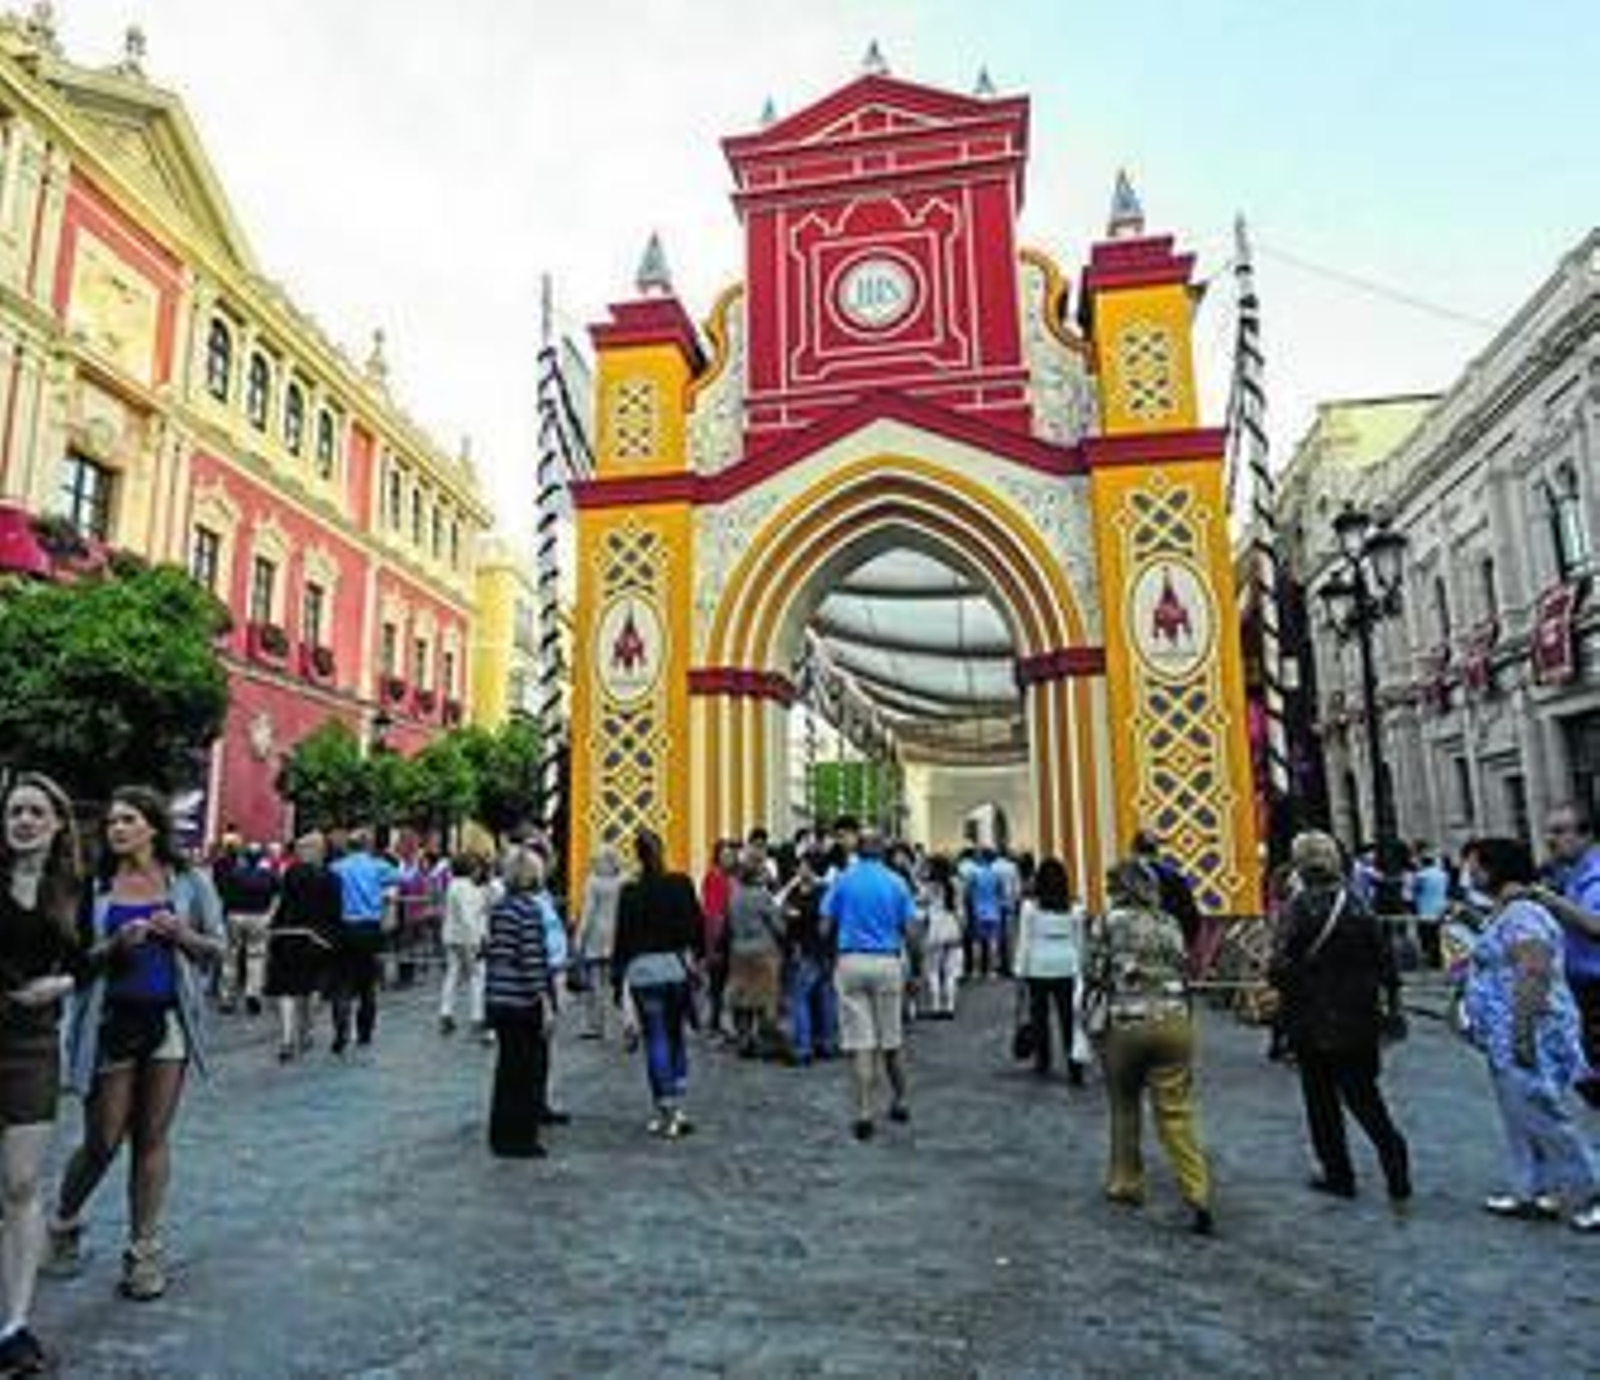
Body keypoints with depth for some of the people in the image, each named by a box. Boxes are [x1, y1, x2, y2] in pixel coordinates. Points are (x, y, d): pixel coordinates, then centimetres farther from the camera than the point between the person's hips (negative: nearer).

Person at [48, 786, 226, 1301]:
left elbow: (218, 947, 6)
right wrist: (114, 946, -18)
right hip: (110, 1020, 0)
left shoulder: (187, 882, 1)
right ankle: (64, 1224, 37)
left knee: (153, 1138, 7)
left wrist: (181, 934, -13)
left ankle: (144, 1248, 21)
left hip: (169, 1018, 1)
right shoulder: (95, 885, -2)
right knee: (102, 1142, 8)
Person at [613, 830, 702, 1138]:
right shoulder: (681, 885, -1)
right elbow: (697, 925, 4)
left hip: (645, 969, -3)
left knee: (656, 1040, 2)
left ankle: (667, 1112, 3)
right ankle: (677, 1107, 14)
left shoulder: (631, 892, -8)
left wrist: (617, 978, 3)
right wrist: (694, 956, 18)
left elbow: (623, 938, -5)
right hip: (678, 966, 3)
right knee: (676, 1035, 15)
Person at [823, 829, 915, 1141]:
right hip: (888, 963, 1)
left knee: (859, 1042, 1)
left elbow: (826, 922, -1)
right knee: (891, 1039, 16)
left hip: (851, 961, -1)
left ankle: (864, 1114, 0)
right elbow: (909, 928, -1)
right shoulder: (896, 882, 1)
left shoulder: (843, 879, 0)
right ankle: (900, 1102, 30)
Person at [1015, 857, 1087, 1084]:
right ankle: (1075, 1067, -3)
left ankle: (1043, 1063, 20)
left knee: (1040, 1016, 9)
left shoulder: (1030, 907, -6)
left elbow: (1024, 942, -4)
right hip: (1066, 968, 2)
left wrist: (1021, 971, 3)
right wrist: (1079, 969, 17)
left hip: (1039, 968, -2)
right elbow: (1079, 943, 7)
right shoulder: (1074, 909, 0)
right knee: (1069, 1018, 3)